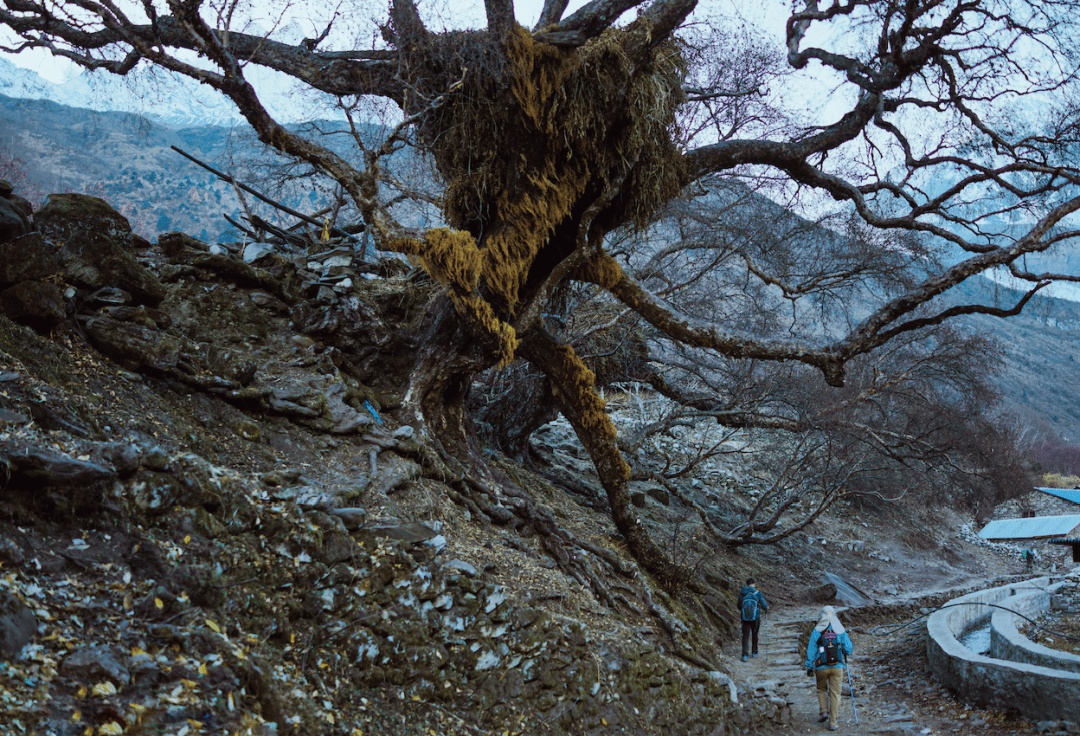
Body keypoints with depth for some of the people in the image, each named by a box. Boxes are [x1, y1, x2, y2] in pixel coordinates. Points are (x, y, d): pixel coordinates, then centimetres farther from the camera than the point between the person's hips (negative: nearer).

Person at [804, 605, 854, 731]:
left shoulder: (817, 631, -5)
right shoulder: (840, 630, -2)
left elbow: (811, 650, -3)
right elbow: (848, 649, 3)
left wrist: (809, 666, 6)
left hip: (821, 667, 0)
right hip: (837, 666, 1)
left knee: (821, 689, 23)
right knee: (835, 693, 6)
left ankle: (823, 711, 7)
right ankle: (832, 722, 5)